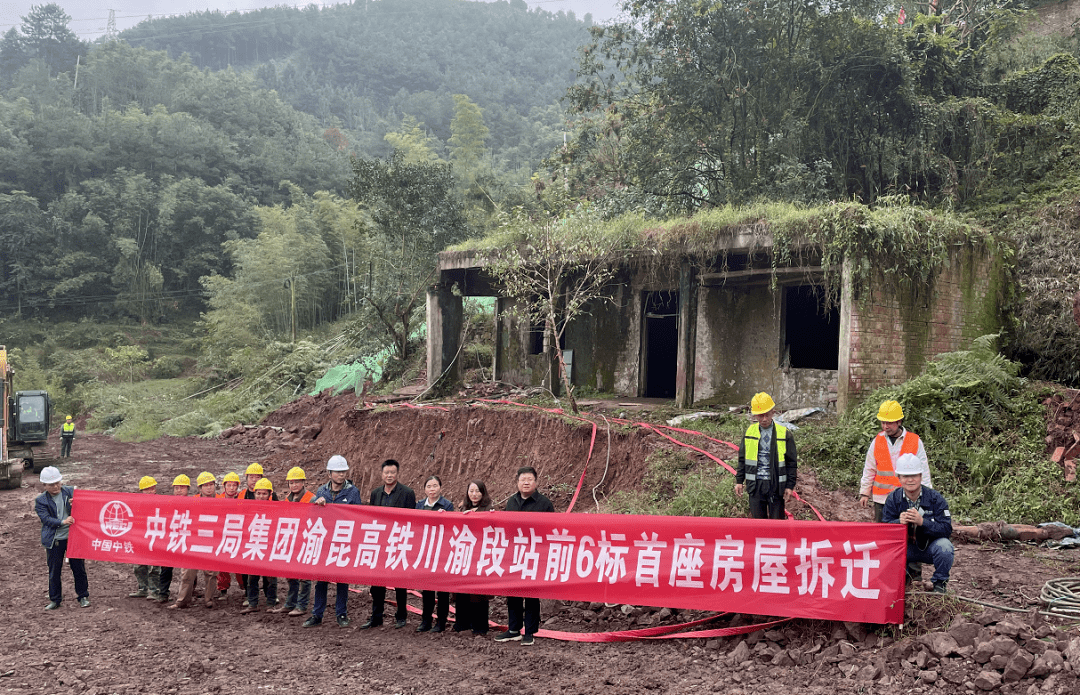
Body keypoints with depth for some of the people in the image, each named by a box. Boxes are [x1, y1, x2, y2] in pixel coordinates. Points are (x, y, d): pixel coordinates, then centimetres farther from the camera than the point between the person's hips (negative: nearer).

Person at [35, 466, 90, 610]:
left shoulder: (71, 491, 3)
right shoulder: (40, 501, 1)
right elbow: (46, 518, -10)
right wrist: (62, 522, -25)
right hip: (54, 540, 0)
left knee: (78, 568, 5)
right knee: (54, 571, 7)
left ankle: (83, 596, 17)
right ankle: (55, 600, 20)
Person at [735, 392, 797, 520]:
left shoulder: (784, 434, -3)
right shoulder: (749, 432, 5)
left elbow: (791, 462, 1)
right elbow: (742, 459, 13)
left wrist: (790, 486, -2)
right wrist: (739, 481, 10)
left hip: (776, 485, -2)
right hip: (755, 485, 2)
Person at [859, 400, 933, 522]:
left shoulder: (915, 442, 0)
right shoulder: (877, 442, 5)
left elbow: (923, 471, 5)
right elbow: (869, 470, 13)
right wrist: (864, 493, 13)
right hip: (882, 498, 2)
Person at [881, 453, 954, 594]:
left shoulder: (935, 498, -12)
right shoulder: (893, 499, -6)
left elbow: (946, 529, -19)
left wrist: (922, 521, -36)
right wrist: (899, 522, -32)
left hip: (930, 547, -2)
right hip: (906, 548, 2)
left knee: (944, 546, -35)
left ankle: (940, 582, -5)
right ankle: (911, 570, 6)